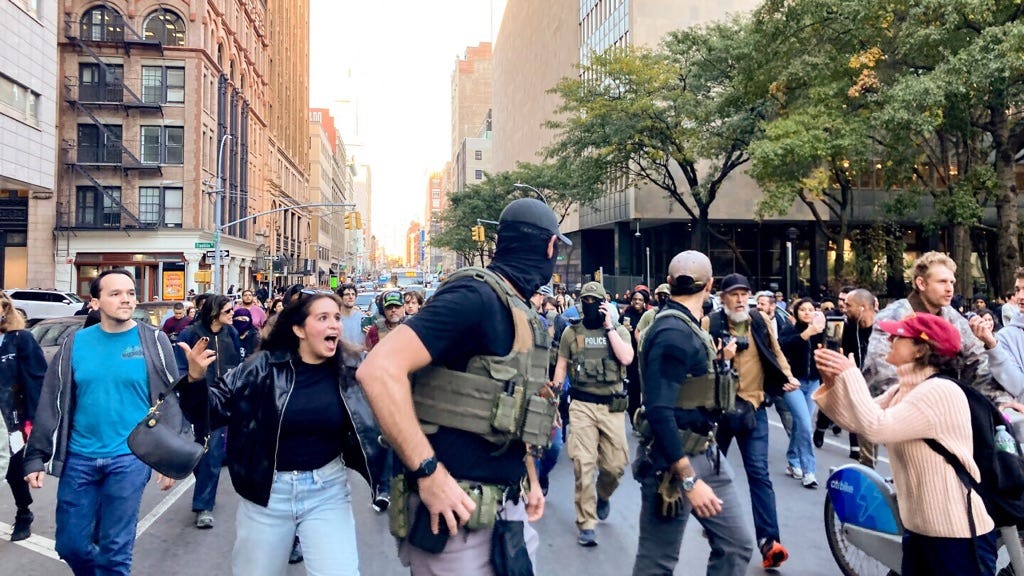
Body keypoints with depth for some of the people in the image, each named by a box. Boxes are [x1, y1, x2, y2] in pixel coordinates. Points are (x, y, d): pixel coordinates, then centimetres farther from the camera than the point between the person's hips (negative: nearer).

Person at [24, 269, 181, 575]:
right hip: (79, 458, 3)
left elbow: (172, 401, -2)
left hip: (129, 459, -3)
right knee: (70, 544, 11)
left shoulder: (153, 341, -4)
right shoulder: (75, 343, 2)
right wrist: (36, 456, 4)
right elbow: (52, 403, 6)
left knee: (115, 551, 5)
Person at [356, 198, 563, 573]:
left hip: (510, 508, 9)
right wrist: (429, 473, -29)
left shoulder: (522, 315, 11)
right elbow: (379, 369, -29)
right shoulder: (476, 296, -18)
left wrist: (531, 478, 18)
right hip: (459, 514, -9)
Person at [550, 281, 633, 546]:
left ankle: (603, 495, 37)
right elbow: (561, 367, 10)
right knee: (583, 465, -7)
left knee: (615, 465, 3)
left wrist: (609, 327, -10)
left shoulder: (619, 330, 5)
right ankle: (586, 525, 2)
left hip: (611, 406, 1)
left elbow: (626, 358, -13)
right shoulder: (571, 332, 7)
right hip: (581, 405, -1)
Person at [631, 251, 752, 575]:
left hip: (705, 454, 9)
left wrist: (721, 360, 26)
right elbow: (659, 411, -27)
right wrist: (689, 479, -28)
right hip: (672, 461, -9)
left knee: (736, 546, 13)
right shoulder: (672, 333, -21)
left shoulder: (688, 328, 9)